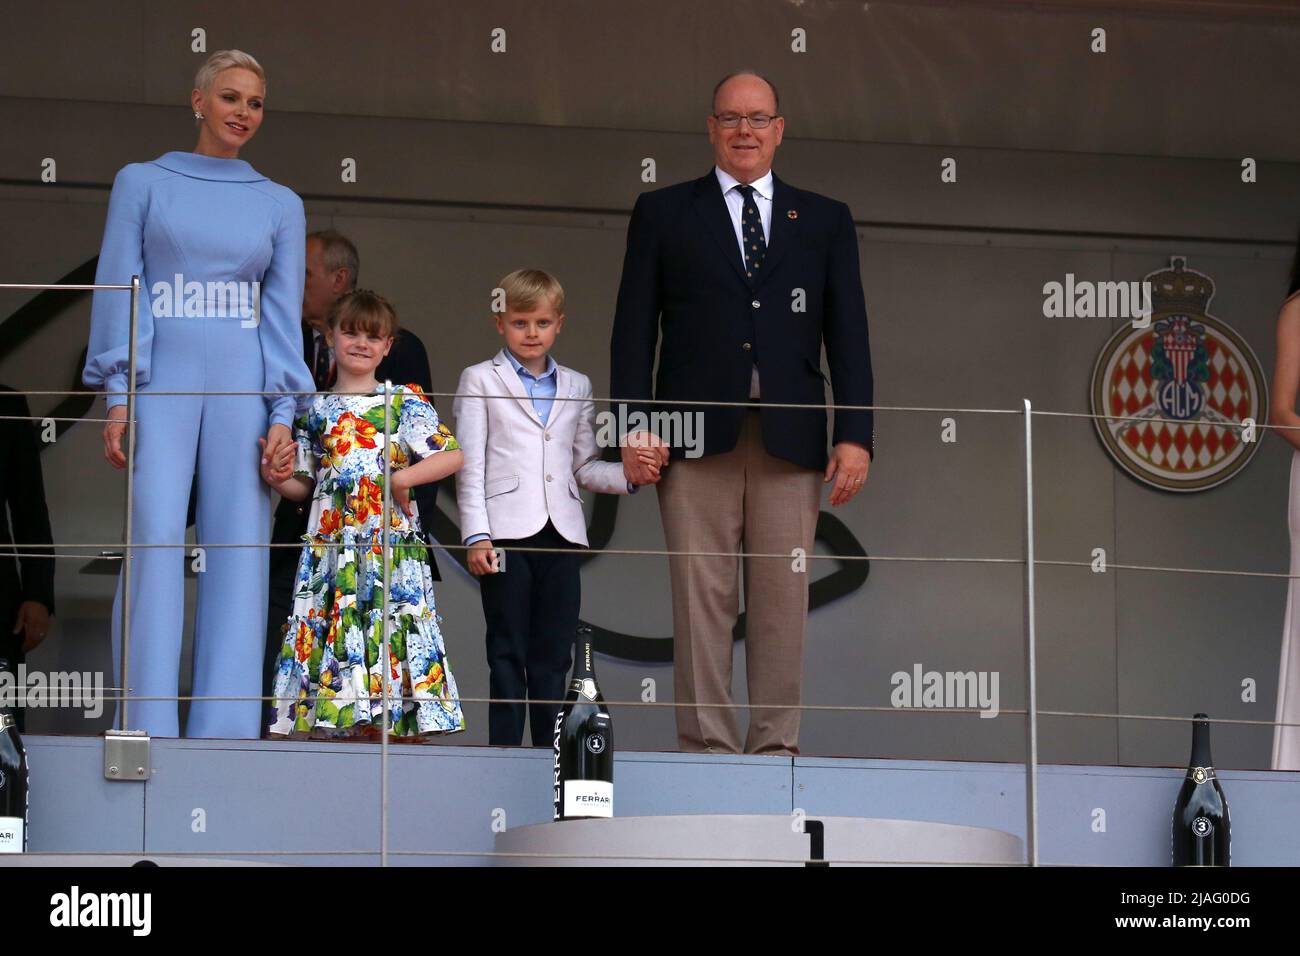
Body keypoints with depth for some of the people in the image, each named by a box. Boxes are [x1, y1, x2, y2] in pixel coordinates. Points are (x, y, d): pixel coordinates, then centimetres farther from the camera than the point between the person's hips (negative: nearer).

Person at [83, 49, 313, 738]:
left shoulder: (280, 205, 14)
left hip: (244, 387, 2)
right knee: (155, 541, -13)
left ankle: (224, 732, -5)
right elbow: (118, 291, 4)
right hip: (161, 382, -2)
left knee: (240, 549, -5)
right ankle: (148, 729, -14)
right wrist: (116, 396, -6)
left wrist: (283, 414, -1)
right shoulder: (142, 183, 9)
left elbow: (283, 316, 11)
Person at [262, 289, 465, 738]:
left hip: (390, 548, -3)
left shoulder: (404, 401, 4)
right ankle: (342, 723, 1)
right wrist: (276, 478, -2)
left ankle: (396, 724, -6)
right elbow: (304, 486, 18)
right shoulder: (316, 410, 13)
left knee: (390, 633, -8)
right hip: (330, 546, 3)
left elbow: (453, 455, -4)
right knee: (333, 634, -2)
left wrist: (404, 478, -14)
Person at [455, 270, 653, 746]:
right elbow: (470, 466, 1)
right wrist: (476, 535, -8)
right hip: (507, 530, -3)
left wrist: (629, 474, -3)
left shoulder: (577, 387, 17)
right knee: (508, 653, -2)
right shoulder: (480, 381, 7)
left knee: (553, 654, 3)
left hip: (561, 531, 3)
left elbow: (585, 466, 16)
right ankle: (504, 749, 0)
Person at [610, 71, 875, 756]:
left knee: (783, 602, -1)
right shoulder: (663, 214, 13)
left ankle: (776, 746, 1)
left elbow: (848, 335, 10)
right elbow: (634, 329, 8)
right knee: (701, 598, -4)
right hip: (698, 437, -1)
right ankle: (706, 745, -2)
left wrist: (855, 435, -1)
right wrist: (634, 426, -4)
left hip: (791, 439, 1)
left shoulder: (824, 221, 16)